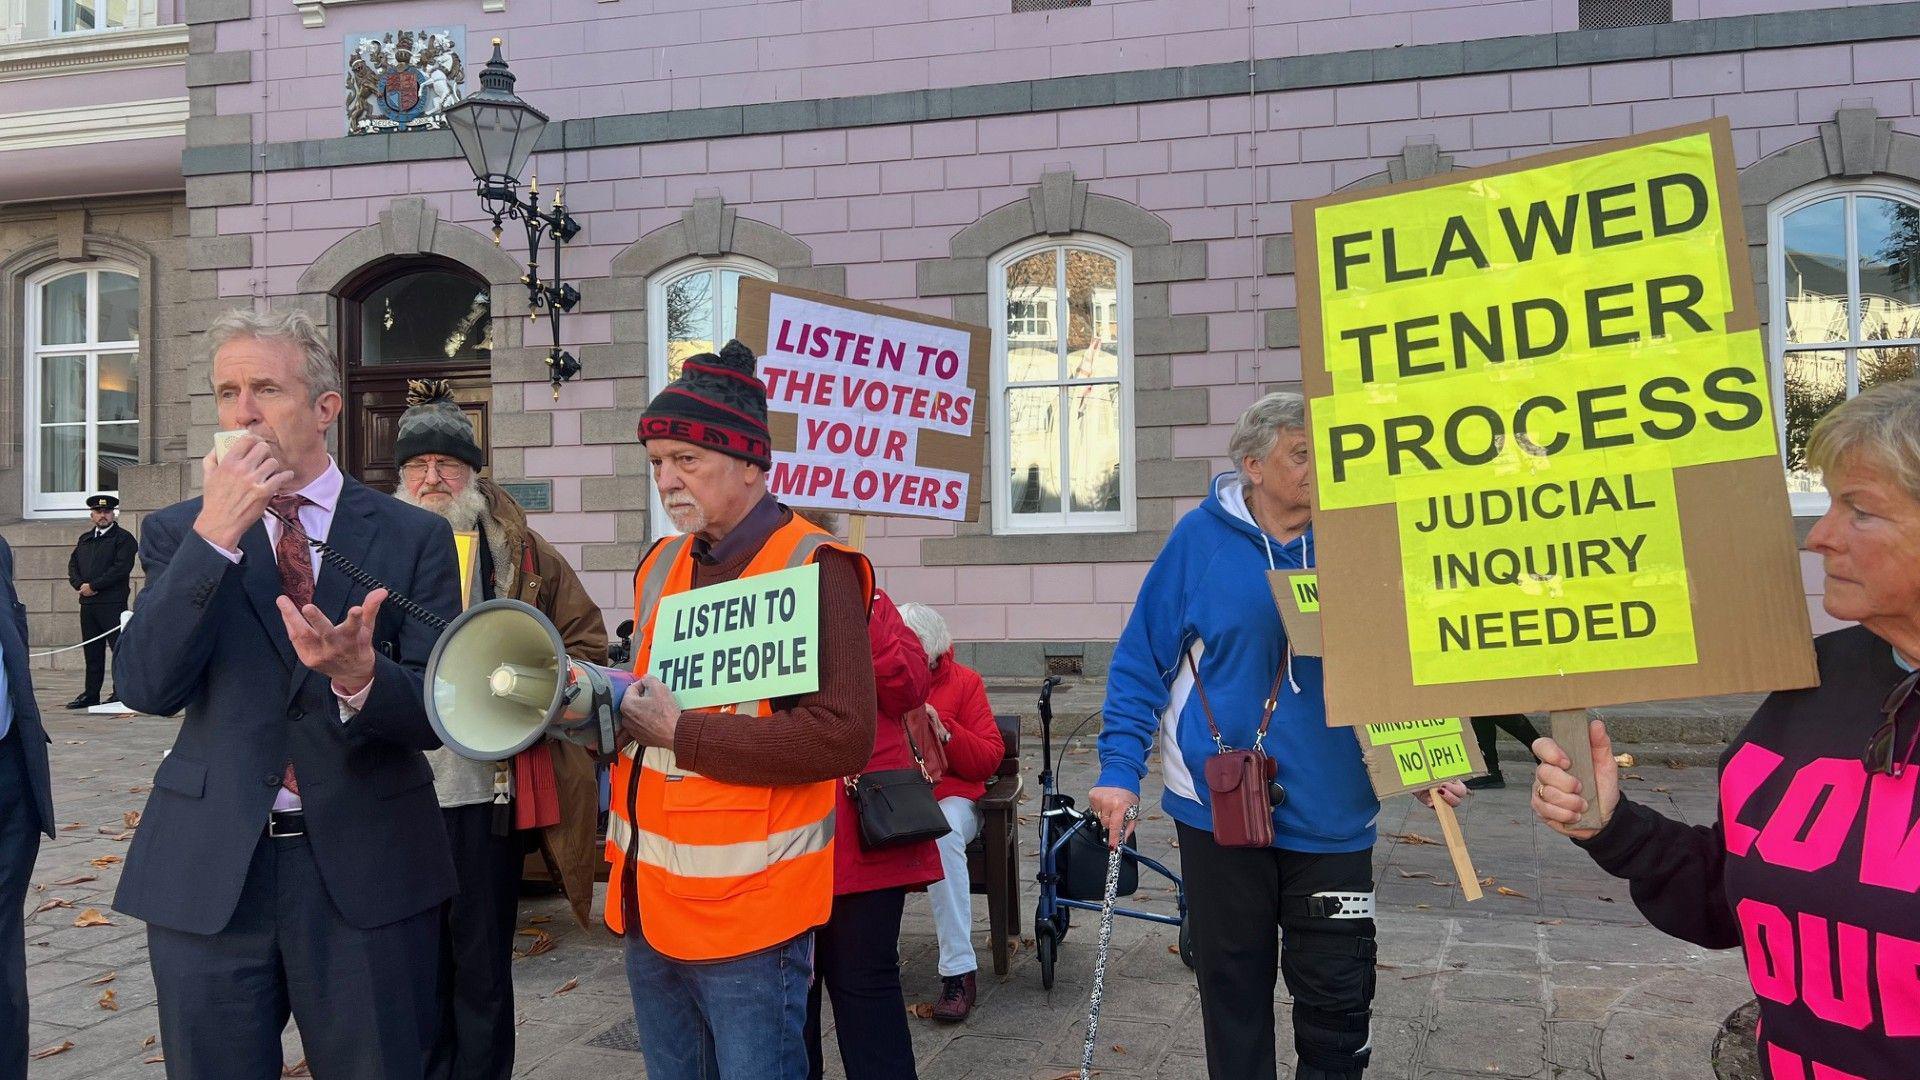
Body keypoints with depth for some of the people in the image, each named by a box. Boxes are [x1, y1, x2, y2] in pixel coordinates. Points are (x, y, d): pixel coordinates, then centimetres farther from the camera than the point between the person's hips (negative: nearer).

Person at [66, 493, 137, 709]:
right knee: (92, 651, 10)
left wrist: (93, 586, -13)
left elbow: (121, 568, -12)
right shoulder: (85, 539, 20)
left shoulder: (123, 538, -1)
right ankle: (91, 695, 14)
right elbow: (73, 565, 16)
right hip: (87, 602, 6)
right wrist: (80, 585, -3)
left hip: (112, 603, -6)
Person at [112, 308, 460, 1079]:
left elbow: (434, 713, -6)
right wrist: (215, 534, -17)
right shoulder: (178, 532, 4)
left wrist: (361, 676, -28)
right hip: (208, 871, 2)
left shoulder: (414, 537, -2)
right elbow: (144, 688, -9)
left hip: (368, 870, -1)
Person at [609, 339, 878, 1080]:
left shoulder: (814, 568, -14)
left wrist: (681, 733, -20)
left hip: (747, 909, -7)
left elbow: (844, 736, -23)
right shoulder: (661, 565, 11)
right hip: (645, 899, 8)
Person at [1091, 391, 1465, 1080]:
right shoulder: (1201, 539, -5)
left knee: (1338, 998, 8)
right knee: (1234, 992, 14)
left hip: (1332, 816, 1)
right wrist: (1119, 770, -11)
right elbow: (1141, 663, -4)